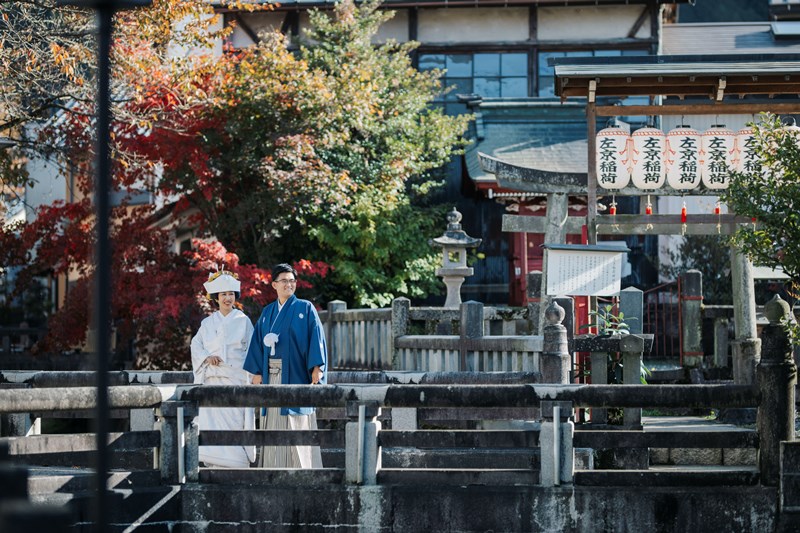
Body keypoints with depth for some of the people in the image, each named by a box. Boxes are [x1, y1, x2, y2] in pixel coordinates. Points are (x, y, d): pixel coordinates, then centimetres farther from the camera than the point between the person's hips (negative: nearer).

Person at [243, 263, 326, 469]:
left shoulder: (305, 309, 1)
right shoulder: (267, 313, 14)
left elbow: (316, 338, -6)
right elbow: (258, 342, 14)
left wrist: (316, 368, -16)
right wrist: (257, 372, 6)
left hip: (295, 373, -4)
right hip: (271, 374, 4)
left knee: (297, 425, -7)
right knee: (273, 422, 3)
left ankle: (302, 468, -4)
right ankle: (274, 468, 6)